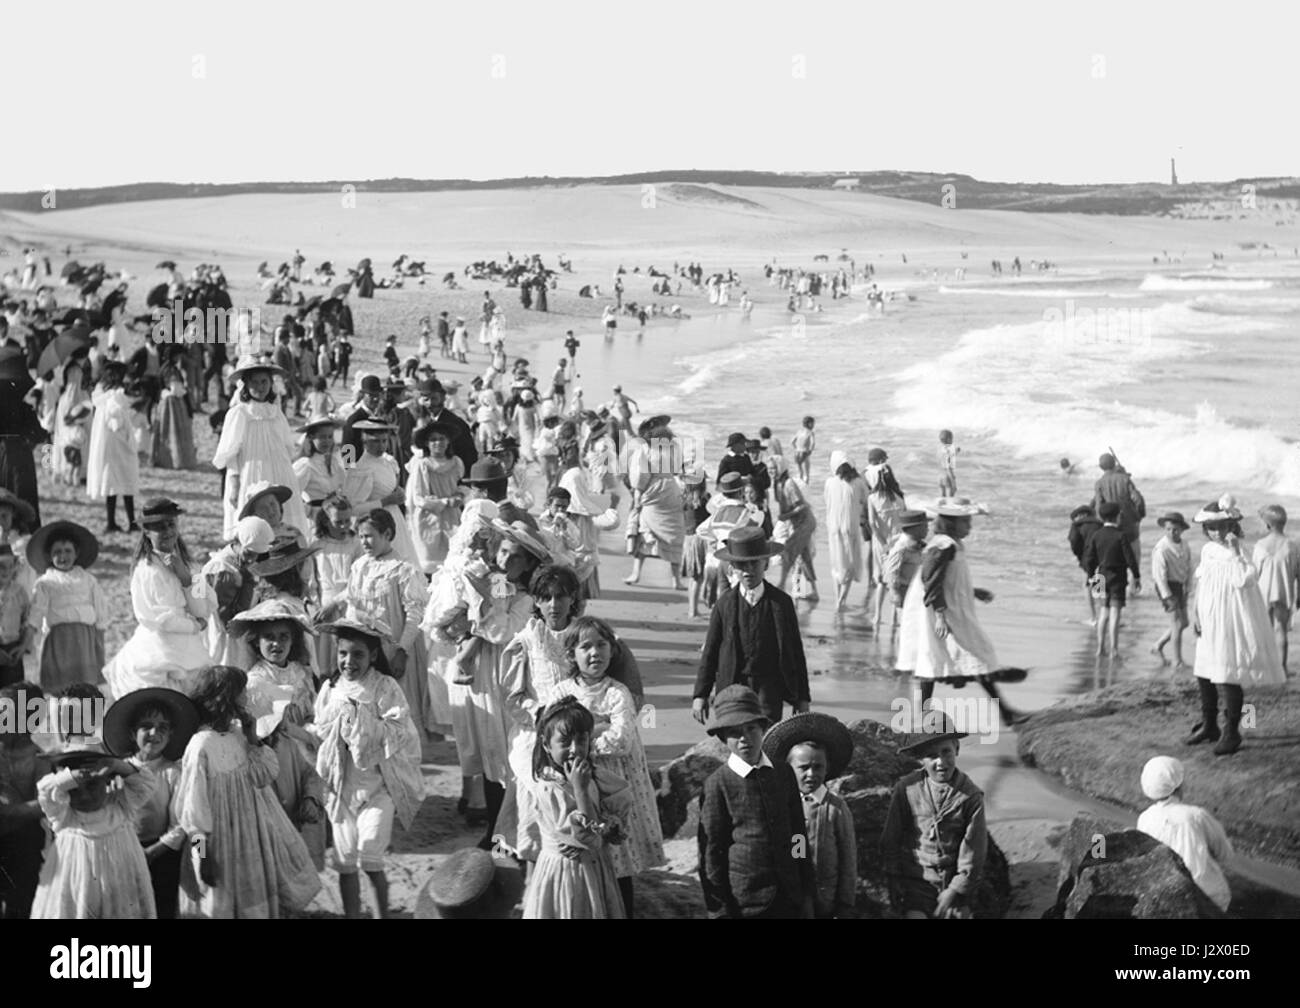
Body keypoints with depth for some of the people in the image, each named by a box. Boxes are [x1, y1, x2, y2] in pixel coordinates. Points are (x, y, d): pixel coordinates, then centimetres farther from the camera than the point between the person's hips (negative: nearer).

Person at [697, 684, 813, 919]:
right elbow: (710, 849, -5)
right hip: (743, 903, -4)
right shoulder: (717, 784, -7)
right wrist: (719, 910, -6)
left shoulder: (784, 773, 6)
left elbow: (799, 834, 13)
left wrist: (807, 893, 13)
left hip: (788, 899, 4)